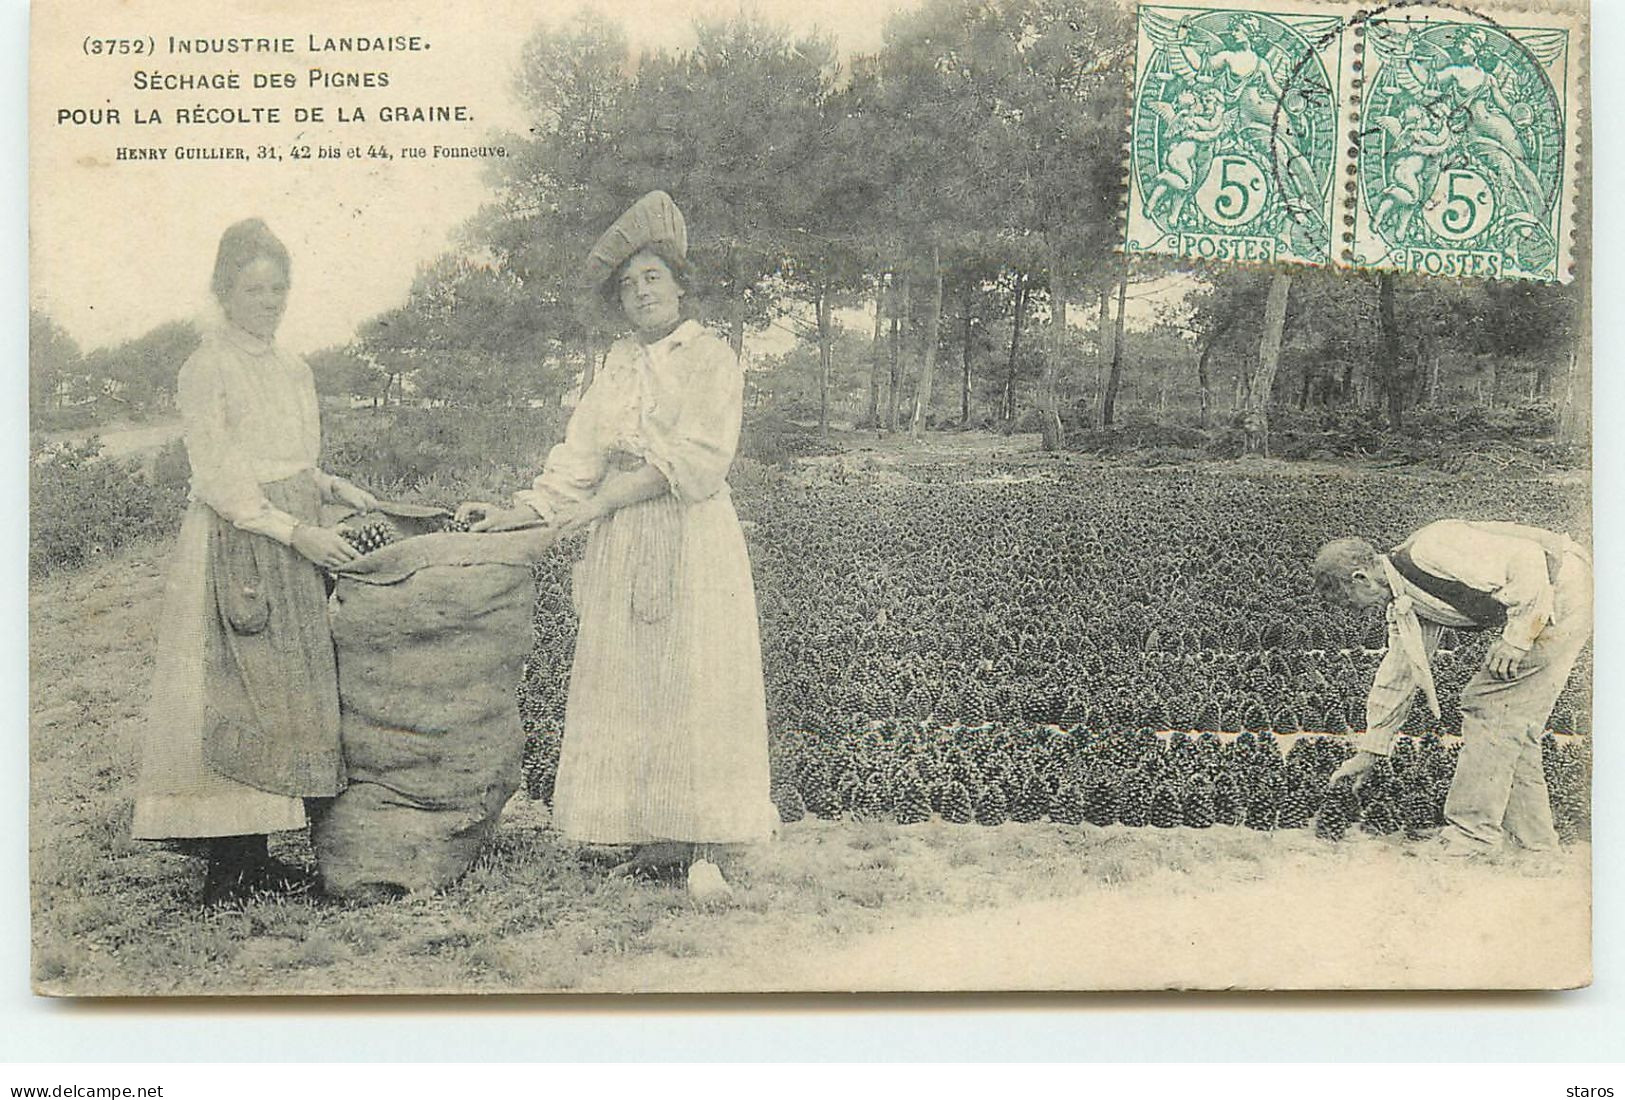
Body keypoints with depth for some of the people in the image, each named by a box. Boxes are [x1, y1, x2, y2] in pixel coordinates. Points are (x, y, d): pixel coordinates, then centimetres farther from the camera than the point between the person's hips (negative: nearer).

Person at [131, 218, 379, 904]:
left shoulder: (292, 371, 15)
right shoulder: (206, 371, -8)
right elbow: (218, 479, -13)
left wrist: (335, 489, 7)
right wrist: (296, 531, -18)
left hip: (291, 547, 8)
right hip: (232, 546, -8)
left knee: (282, 696, 7)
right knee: (235, 696, -8)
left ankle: (254, 855, 13)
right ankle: (227, 865, -3)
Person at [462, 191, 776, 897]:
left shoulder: (712, 359, 1)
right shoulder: (616, 368, 17)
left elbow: (696, 457, -12)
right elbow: (578, 458, 12)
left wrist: (609, 497, -18)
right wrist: (519, 514, -1)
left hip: (693, 541, -5)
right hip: (621, 548, 5)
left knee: (695, 680, -6)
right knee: (625, 685, 0)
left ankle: (701, 850, -3)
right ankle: (651, 837, 5)